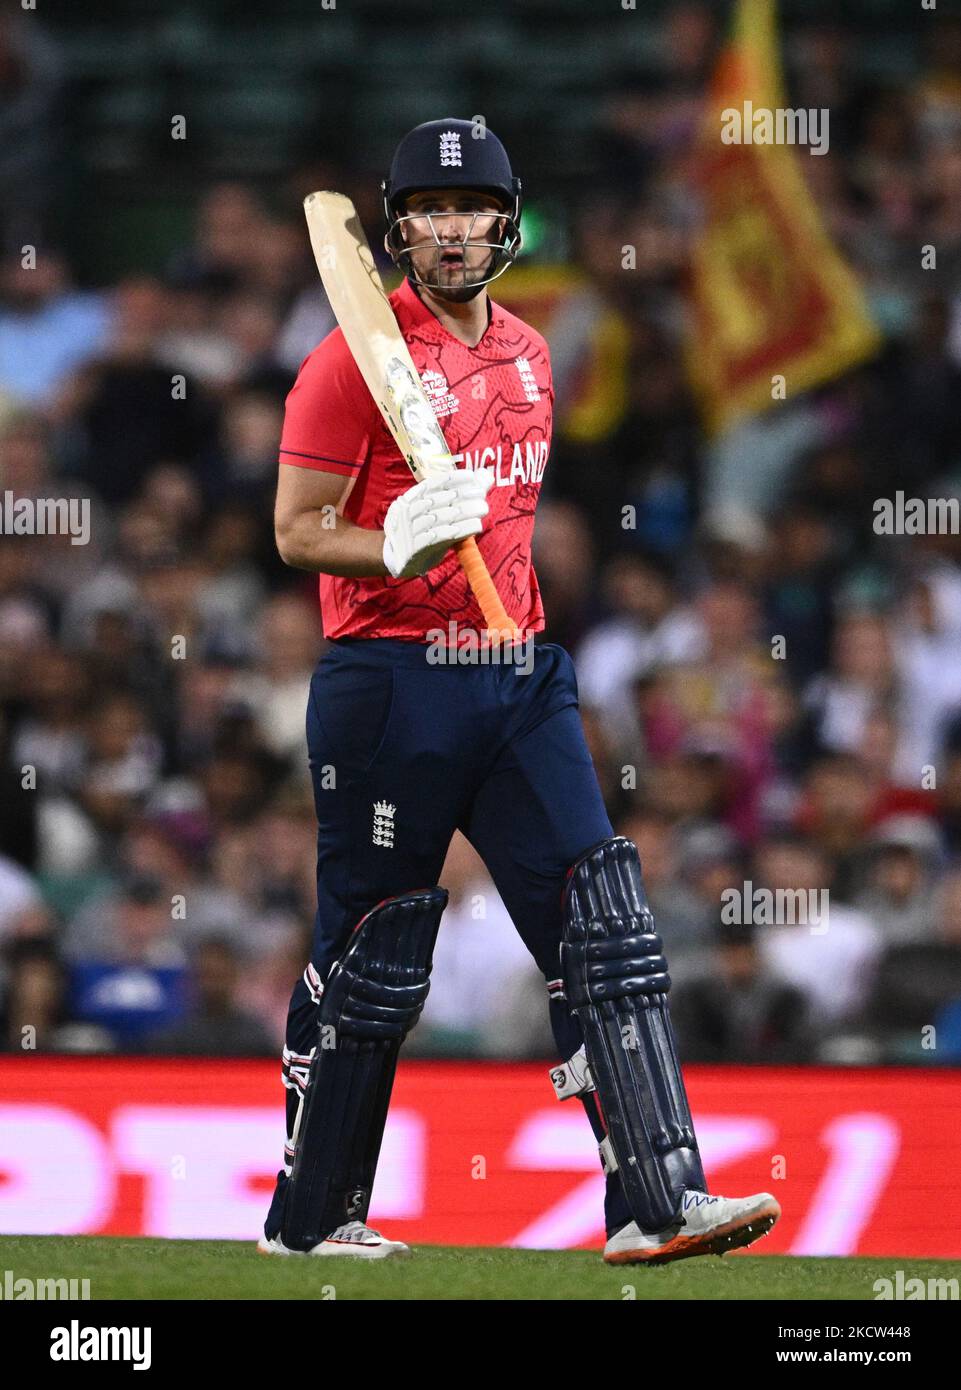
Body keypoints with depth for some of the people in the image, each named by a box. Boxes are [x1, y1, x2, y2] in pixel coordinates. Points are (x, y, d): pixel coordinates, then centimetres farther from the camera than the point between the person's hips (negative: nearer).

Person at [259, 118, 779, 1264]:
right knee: (371, 962, 1)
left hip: (519, 675, 6)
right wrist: (401, 547, -26)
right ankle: (310, 1220, 14)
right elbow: (297, 532, -10)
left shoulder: (527, 354, 14)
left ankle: (657, 1202, -7)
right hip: (390, 684, -6)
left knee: (605, 929, -4)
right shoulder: (360, 358, -8)